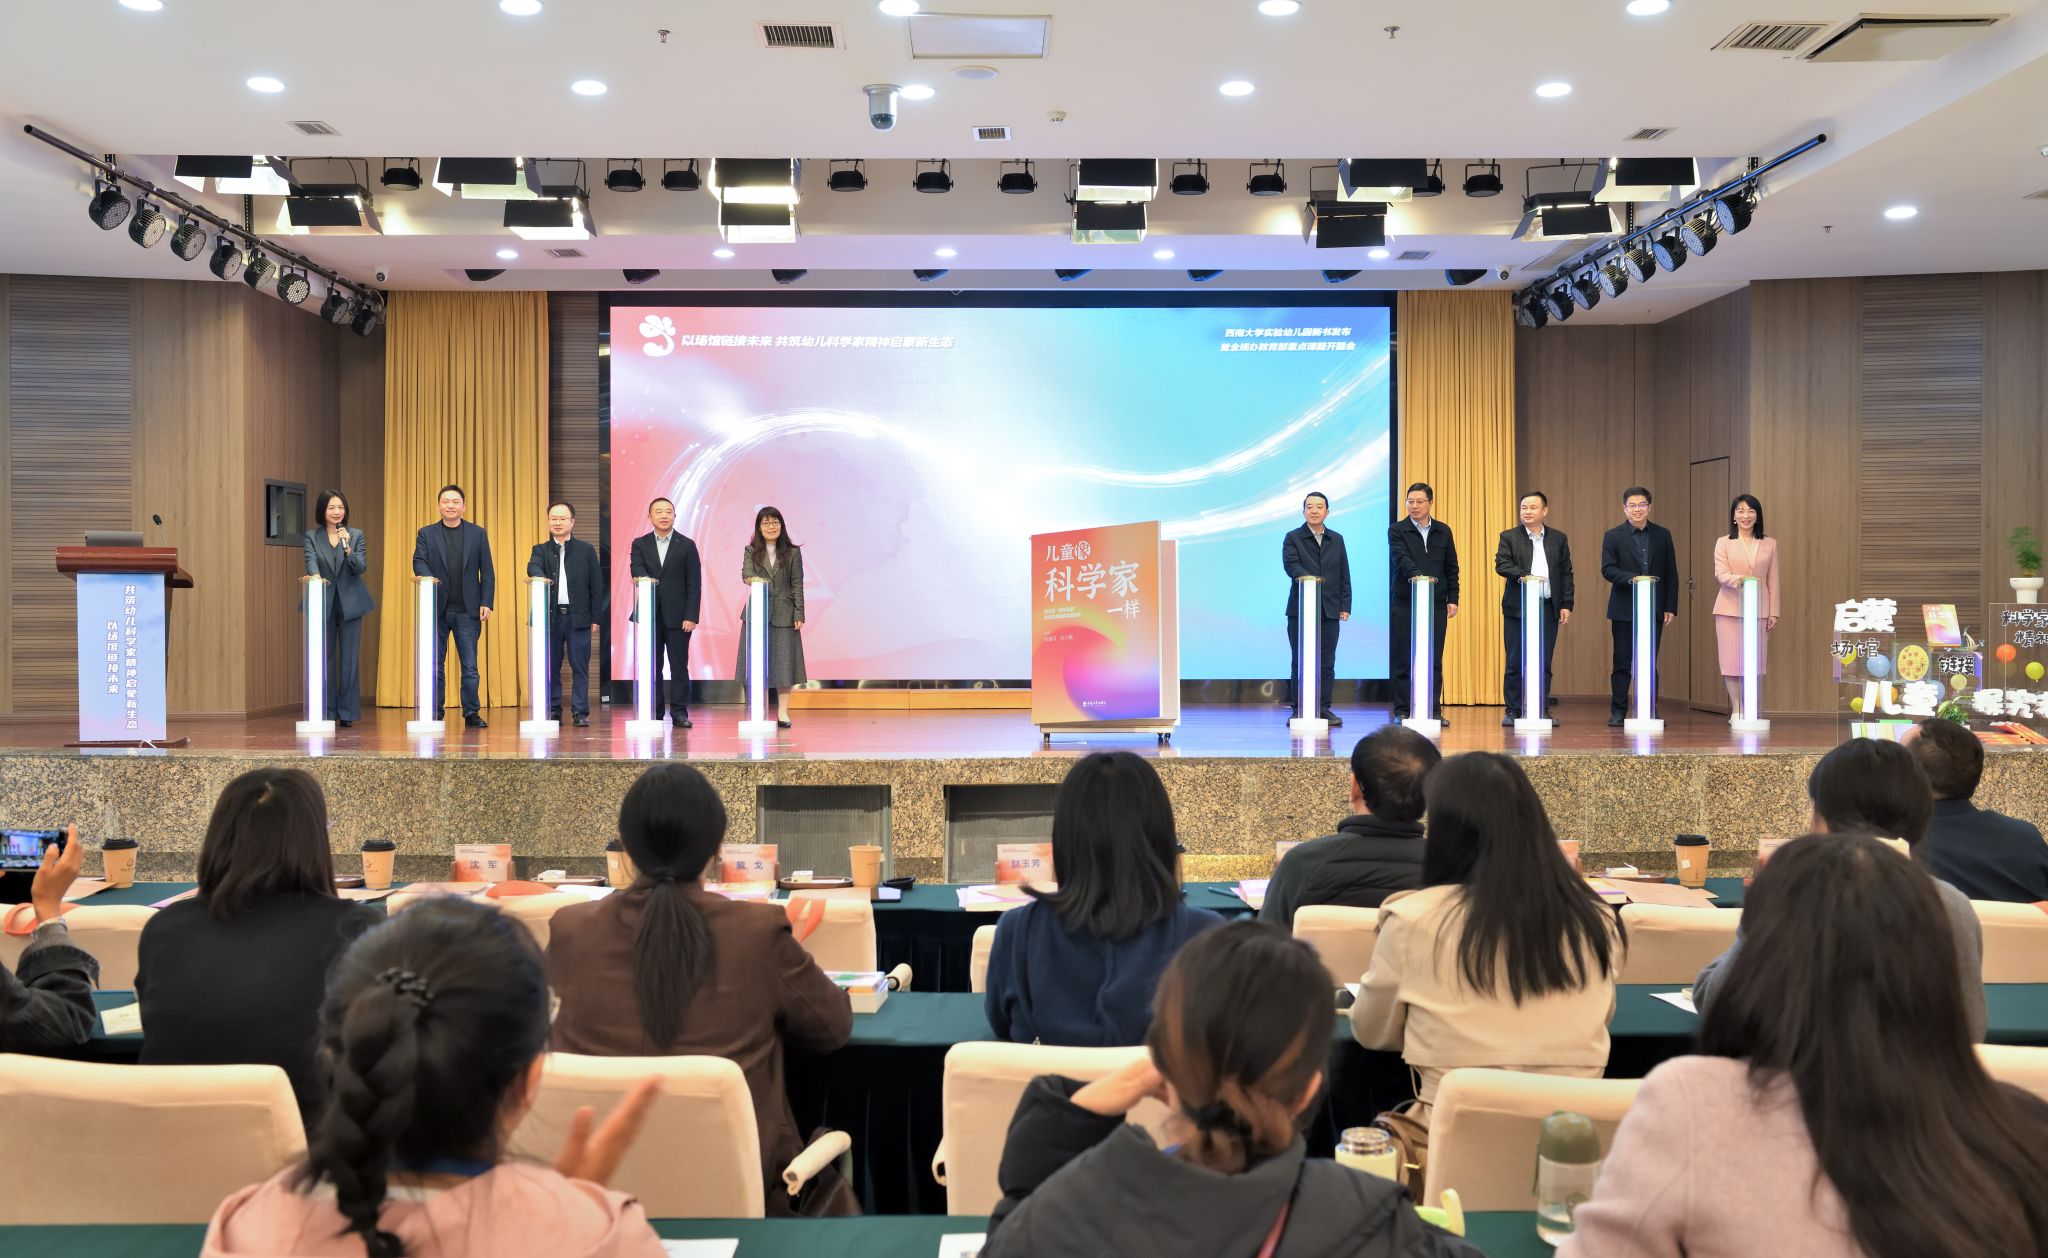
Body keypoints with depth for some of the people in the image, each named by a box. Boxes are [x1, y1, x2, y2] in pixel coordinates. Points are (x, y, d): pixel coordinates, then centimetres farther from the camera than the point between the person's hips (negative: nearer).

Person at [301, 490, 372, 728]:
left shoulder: (356, 535, 6)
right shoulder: (311, 537, 5)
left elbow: (361, 567, -4)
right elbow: (311, 562, -10)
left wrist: (347, 548, -21)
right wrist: (315, 575, -32)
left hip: (350, 603, 0)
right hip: (324, 603, 0)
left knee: (350, 658, 0)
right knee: (325, 658, 2)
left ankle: (347, 713, 7)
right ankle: (326, 712, 8)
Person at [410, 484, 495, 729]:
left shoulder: (478, 534, 7)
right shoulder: (426, 534, 8)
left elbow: (487, 572, 5)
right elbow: (418, 561, -4)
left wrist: (486, 603, -4)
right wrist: (428, 577, -25)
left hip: (467, 610, -1)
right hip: (437, 609, 1)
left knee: (470, 666, 0)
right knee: (435, 665, 5)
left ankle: (472, 713, 4)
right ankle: (435, 713, 12)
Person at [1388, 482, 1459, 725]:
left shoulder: (1443, 531, 11)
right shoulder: (1397, 530, 0)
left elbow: (1452, 567, 12)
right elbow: (1401, 559, -16)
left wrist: (1452, 599, 6)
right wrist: (1416, 575, -34)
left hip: (1436, 604, 3)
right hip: (1406, 603, -3)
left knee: (1434, 660, 4)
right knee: (1404, 659, 0)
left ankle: (1434, 710, 9)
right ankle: (1402, 711, 4)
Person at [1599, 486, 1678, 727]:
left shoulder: (1662, 535, 8)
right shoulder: (1613, 536, 1)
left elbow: (1671, 574, 8)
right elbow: (1607, 569, -8)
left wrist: (1671, 607, 2)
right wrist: (1632, 578, -24)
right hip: (1624, 610, -2)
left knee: (1649, 663, 4)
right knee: (1622, 663, 3)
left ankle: (1651, 712, 10)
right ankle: (1618, 712, 8)